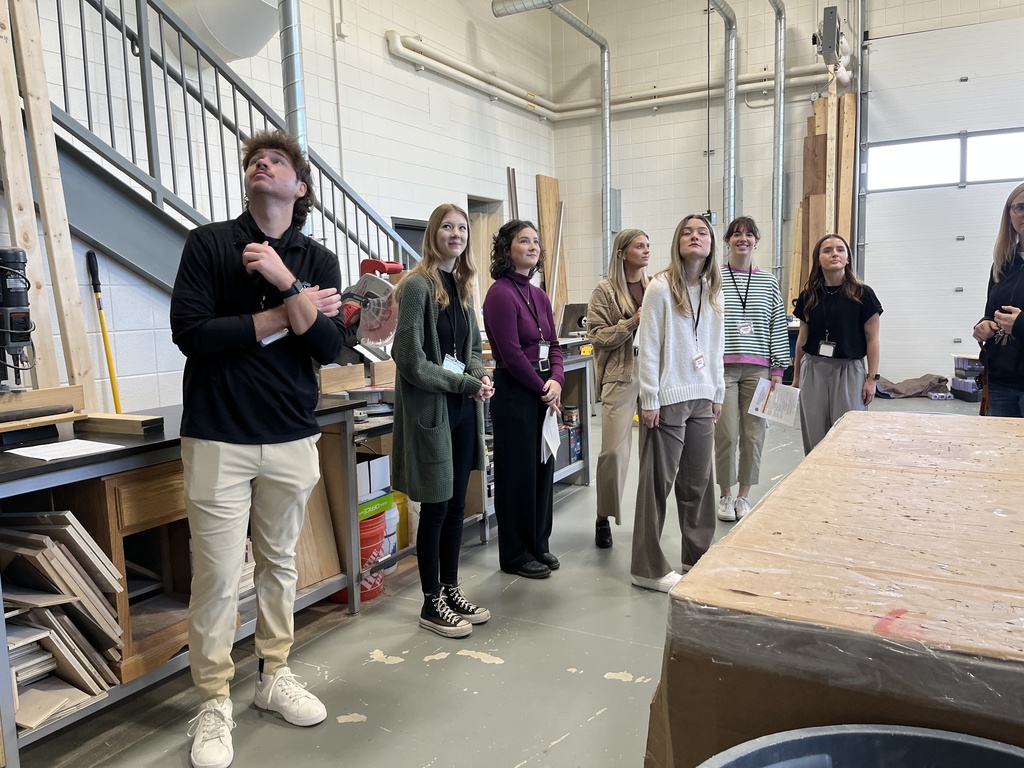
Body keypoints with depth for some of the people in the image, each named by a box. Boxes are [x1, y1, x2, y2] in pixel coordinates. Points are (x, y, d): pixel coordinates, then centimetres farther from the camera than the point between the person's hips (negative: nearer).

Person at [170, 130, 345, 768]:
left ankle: (276, 676, 32)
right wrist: (286, 315, -11)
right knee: (218, 576, 1)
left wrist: (284, 281, -17)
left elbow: (329, 348, -5)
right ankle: (215, 704, 18)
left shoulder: (318, 261, 6)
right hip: (218, 438, -2)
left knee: (280, 565, 14)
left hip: (292, 439, 3)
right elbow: (190, 331, -13)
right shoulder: (209, 243, 0)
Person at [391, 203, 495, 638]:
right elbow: (411, 360, -17)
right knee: (435, 509, 3)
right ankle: (432, 604, 18)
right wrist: (466, 383, -15)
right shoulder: (418, 285, -12)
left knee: (456, 507, 14)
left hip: (463, 411, 7)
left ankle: (451, 590, 29)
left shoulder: (462, 287, 12)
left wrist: (481, 376, -4)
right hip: (430, 410, -7)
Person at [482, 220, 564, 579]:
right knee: (517, 473, 2)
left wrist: (556, 381, -5)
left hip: (544, 393, 8)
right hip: (515, 394, -8)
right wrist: (543, 389, -10)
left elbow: (553, 345, 12)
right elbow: (512, 354, -17)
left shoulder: (539, 295, 13)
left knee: (543, 469, 15)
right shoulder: (501, 294, -13)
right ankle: (515, 554, 17)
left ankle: (538, 545, 30)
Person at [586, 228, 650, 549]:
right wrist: (633, 322, -14)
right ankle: (604, 518, 12)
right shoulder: (605, 291, 0)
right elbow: (597, 336, -5)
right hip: (621, 377, -3)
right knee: (614, 450, -7)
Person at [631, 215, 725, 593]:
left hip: (702, 399, 6)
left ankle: (698, 556, 28)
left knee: (699, 480, 13)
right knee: (659, 481, -1)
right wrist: (649, 399, -13)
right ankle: (648, 568, 9)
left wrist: (717, 393, 15)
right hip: (667, 399, -6)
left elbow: (716, 347, 16)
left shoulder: (713, 291, 11)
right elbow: (648, 347, -11)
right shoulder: (661, 287, -9)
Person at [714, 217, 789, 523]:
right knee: (726, 434, -3)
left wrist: (778, 369, 6)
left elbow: (778, 328, 11)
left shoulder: (769, 282, 10)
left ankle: (744, 495, 21)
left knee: (754, 435, 4)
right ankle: (725, 495, 16)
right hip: (722, 368, -2)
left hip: (757, 369, 3)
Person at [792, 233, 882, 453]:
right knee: (814, 437, 5)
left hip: (848, 370, -3)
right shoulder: (808, 296, 6)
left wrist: (872, 378, -5)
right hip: (813, 369, 3)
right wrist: (796, 376, 15)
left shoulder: (862, 294, -3)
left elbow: (872, 339, -1)